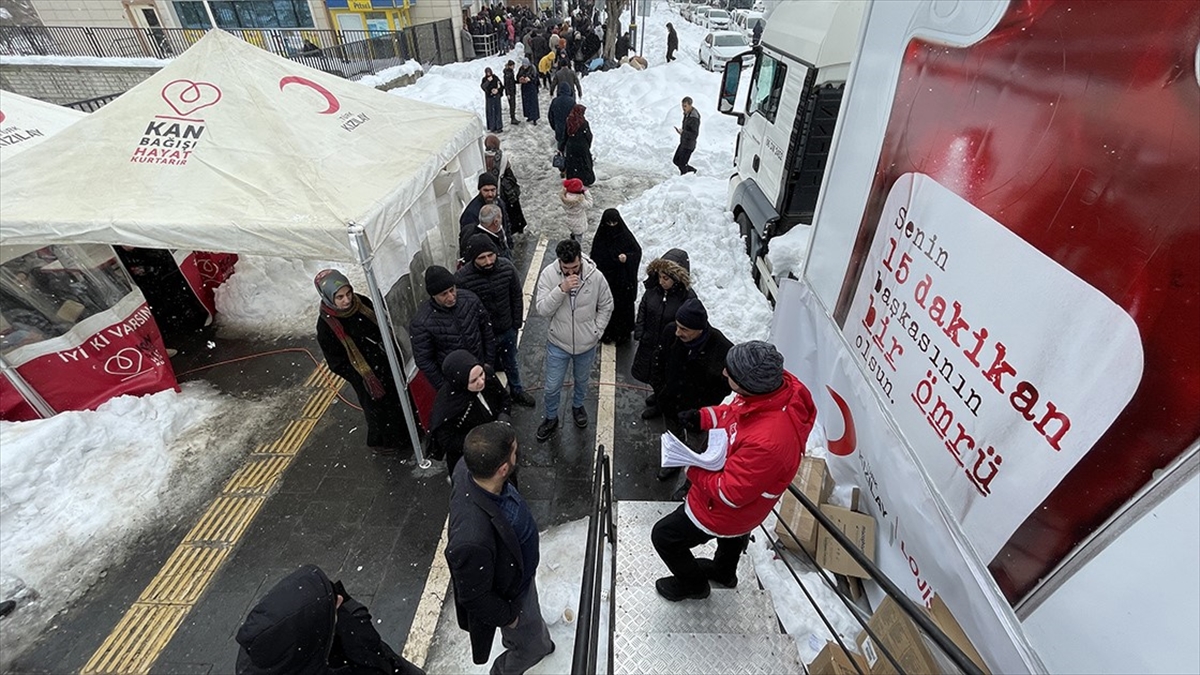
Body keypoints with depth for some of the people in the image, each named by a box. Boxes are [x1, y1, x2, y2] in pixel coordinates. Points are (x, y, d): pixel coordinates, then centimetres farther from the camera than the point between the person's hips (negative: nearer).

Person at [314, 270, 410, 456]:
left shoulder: (361, 302, -13)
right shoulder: (326, 326, -26)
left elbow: (380, 325, 5)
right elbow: (337, 364, -17)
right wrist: (363, 379, -19)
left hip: (387, 362, 5)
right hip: (367, 377, -5)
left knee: (398, 398, 25)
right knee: (379, 409, 16)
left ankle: (403, 433, 52)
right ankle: (382, 442, 45)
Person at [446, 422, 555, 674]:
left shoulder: (469, 468, -28)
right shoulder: (472, 540, -48)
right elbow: (474, 597, -29)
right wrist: (507, 616, -9)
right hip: (510, 594, -6)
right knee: (529, 645, 26)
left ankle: (539, 644, 68)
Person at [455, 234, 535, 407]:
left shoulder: (507, 267, -18)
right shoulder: (461, 278, -27)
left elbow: (517, 297, -3)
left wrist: (517, 324, 1)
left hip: (508, 330, 3)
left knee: (511, 363, 28)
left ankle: (517, 391, 55)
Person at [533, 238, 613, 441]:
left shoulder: (595, 276, -18)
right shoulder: (548, 274, -19)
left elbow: (606, 306, -3)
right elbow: (542, 310, -24)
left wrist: (597, 331, -5)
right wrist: (561, 289, -35)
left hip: (587, 344, 1)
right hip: (558, 343, -1)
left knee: (582, 381, 25)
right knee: (552, 387, 13)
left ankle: (577, 406, 56)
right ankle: (551, 418, 40)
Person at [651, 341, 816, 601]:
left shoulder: (767, 441, -47)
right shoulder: (781, 383, -23)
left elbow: (729, 493, -32)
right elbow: (737, 411, -1)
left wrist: (693, 469, -21)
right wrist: (705, 416, -15)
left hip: (724, 509, -8)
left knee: (664, 536, 13)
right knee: (734, 534, 37)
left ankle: (693, 584, 43)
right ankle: (724, 572, 70)